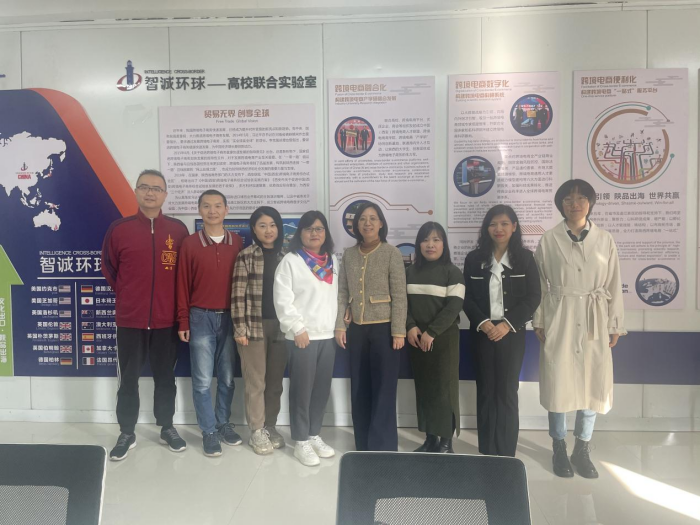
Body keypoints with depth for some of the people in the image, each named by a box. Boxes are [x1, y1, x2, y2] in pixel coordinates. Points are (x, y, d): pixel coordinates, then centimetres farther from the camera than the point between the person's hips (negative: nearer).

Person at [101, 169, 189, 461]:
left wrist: (172, 299, 9)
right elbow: (108, 268, 10)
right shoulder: (119, 229, -3)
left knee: (165, 378, 13)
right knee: (128, 380, 10)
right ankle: (127, 433, 25)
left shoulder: (178, 230, -1)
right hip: (129, 320, 0)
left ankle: (167, 428, 29)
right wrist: (127, 294, 10)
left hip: (166, 320, 1)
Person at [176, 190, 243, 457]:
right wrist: (183, 322, -2)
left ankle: (224, 423, 28)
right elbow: (183, 284, -1)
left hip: (230, 317, 2)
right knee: (202, 379, 4)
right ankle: (209, 430, 18)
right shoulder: (190, 244, -2)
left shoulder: (237, 242, 3)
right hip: (201, 317, -2)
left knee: (227, 377, 12)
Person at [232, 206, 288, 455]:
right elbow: (238, 295, -8)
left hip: (280, 325, 4)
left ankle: (270, 426, 26)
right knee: (256, 382, 5)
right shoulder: (246, 256, -4)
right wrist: (240, 329, -12)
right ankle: (257, 431, 18)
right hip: (254, 325, -4)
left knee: (275, 381, 11)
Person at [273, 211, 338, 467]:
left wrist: (338, 326, 6)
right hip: (302, 337, -5)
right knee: (302, 390, 2)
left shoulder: (332, 261, 13)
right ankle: (301, 441, 16)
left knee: (322, 390, 11)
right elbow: (283, 300, -11)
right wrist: (298, 329, -14)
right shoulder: (291, 261, -5)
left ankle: (314, 435, 27)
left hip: (328, 335, 5)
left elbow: (336, 296, 14)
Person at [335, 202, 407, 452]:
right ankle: (363, 445, 25)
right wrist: (340, 325, 1)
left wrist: (398, 331, -12)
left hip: (383, 328, -4)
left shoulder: (391, 253, -5)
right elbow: (342, 293, 8)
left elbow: (399, 295, -7)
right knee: (359, 388, 11)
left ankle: (382, 447, 14)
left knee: (383, 389, 1)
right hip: (356, 328, 4)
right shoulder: (349, 254, 7)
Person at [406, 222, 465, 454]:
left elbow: (454, 306, -11)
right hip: (417, 339, 4)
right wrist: (410, 327, -9)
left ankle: (446, 442, 8)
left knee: (444, 388, -2)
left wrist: (431, 332, -16)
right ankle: (430, 439, 18)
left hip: (444, 338, -4)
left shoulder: (452, 272, -3)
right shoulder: (410, 272, 10)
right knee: (423, 388, 8)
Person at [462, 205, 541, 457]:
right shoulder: (474, 259, 4)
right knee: (485, 392, 6)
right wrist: (482, 322, -13)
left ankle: (506, 454, 13)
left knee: (507, 393, 2)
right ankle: (486, 453, 16)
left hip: (512, 333, -1)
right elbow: (467, 297, 2)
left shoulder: (525, 258, 2)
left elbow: (533, 297, -3)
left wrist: (507, 324, -13)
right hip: (482, 332, 1)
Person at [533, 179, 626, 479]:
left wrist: (615, 325, 4)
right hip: (559, 320, -1)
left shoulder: (604, 240, 3)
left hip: (594, 322, 2)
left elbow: (613, 286, 6)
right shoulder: (549, 240, -2)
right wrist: (538, 323, -2)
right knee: (559, 384, 5)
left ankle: (582, 451, 23)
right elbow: (539, 285, 1)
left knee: (592, 386, 6)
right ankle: (559, 449, 20)